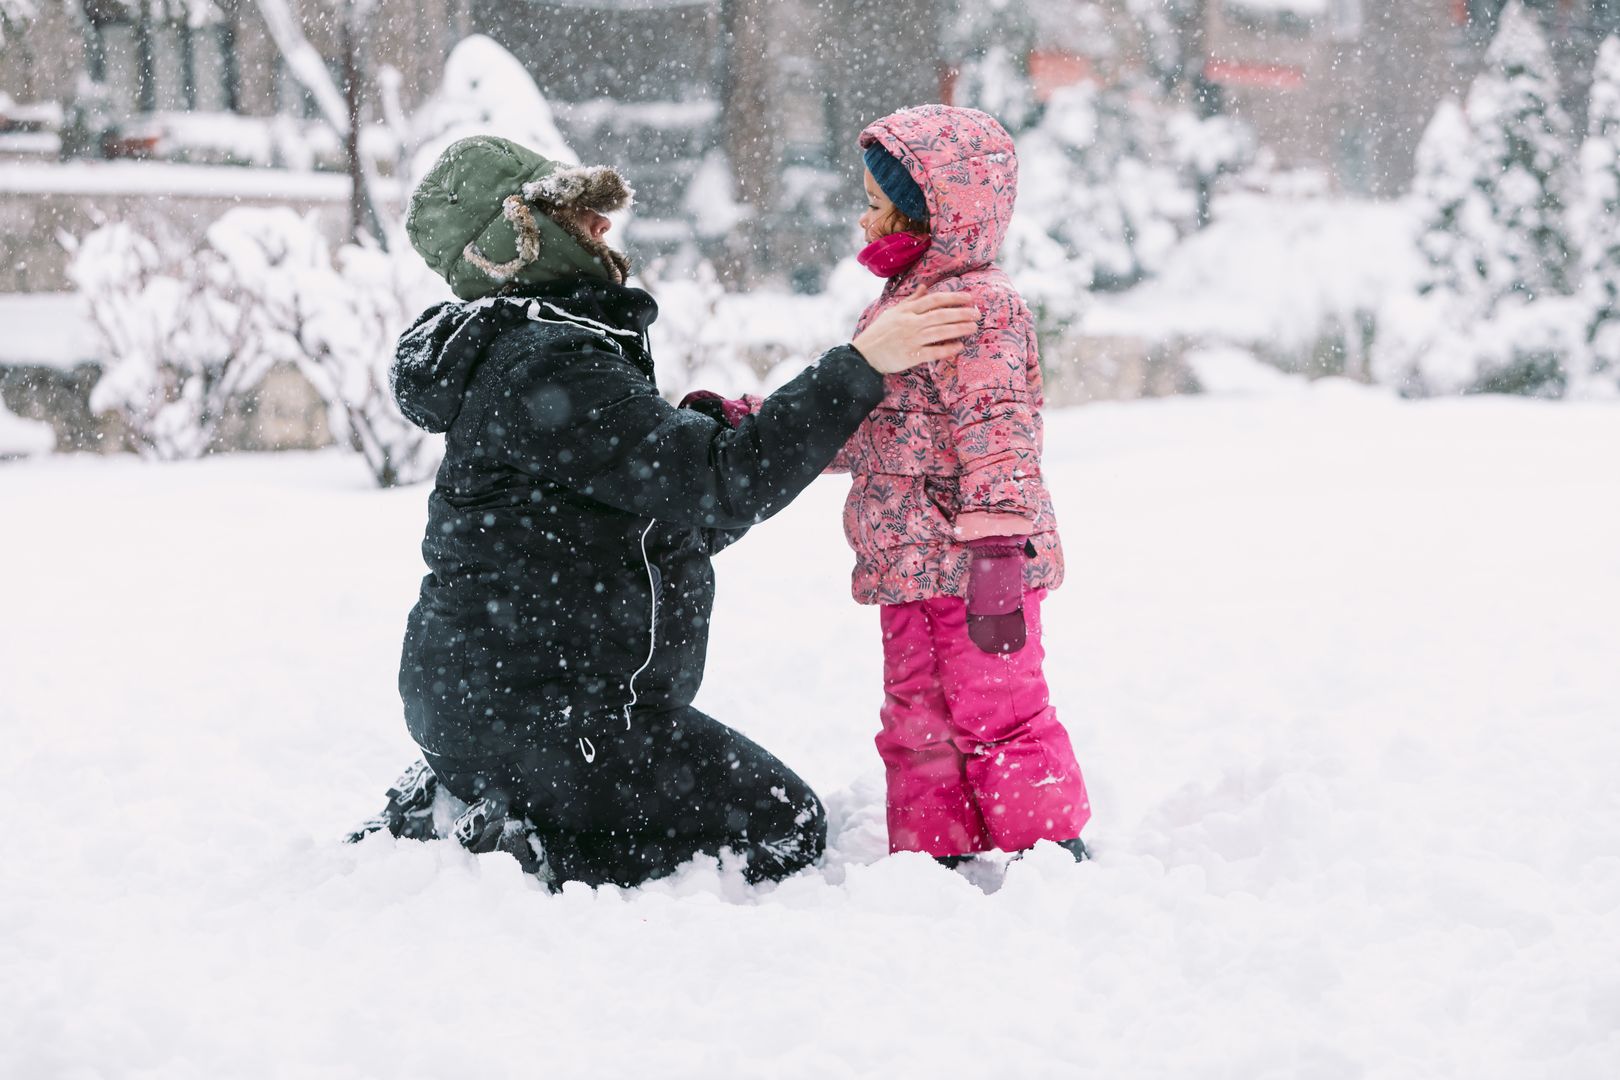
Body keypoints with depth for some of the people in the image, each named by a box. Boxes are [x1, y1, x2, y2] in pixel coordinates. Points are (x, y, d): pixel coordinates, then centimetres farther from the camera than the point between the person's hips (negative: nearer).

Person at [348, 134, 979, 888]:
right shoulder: (547, 367, -20)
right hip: (528, 704, -10)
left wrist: (717, 431, 2)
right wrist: (863, 367, -22)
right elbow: (718, 491, -24)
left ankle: (453, 805, 12)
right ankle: (502, 851, -9)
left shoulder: (528, 347, 14)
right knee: (783, 832, -5)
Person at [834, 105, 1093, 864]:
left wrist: (996, 545, -29)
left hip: (969, 565, -10)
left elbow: (997, 430, -22)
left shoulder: (975, 305, -14)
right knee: (917, 722, 14)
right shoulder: (897, 305, 18)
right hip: (911, 570, 10)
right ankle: (932, 858, 23)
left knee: (996, 714, -5)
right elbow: (854, 427, 25)